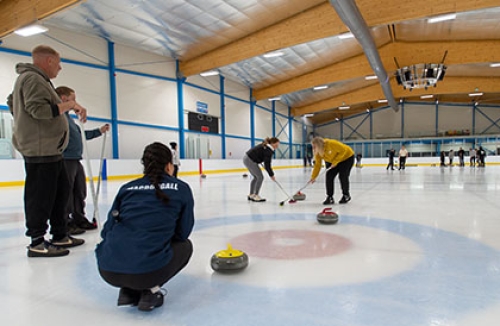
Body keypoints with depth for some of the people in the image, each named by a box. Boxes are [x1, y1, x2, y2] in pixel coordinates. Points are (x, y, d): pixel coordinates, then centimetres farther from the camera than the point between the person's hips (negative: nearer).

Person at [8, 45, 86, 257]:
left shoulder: (37, 79, 21)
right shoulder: (32, 78, -11)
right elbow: (38, 109, -22)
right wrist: (69, 104, -18)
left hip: (50, 150, 11)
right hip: (39, 150, -11)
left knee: (61, 191, 15)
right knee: (41, 197, -4)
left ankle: (60, 236, 24)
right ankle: (37, 243, 6)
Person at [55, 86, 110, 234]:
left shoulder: (68, 116, 22)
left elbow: (80, 135, 29)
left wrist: (99, 131, 29)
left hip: (76, 161, 10)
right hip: (65, 160, -10)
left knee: (80, 192, 15)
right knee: (66, 193, -2)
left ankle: (79, 219, 26)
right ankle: (65, 223, 7)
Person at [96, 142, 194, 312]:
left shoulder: (127, 187, 14)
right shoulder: (181, 189, 5)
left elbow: (107, 230, 14)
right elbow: (182, 233, 9)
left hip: (108, 270, 5)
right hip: (148, 270, -4)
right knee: (184, 246, 27)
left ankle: (128, 290, 18)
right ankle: (151, 288, 7)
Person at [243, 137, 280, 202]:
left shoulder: (266, 146, 11)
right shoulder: (268, 150, -18)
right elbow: (267, 165, -19)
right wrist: (271, 175, -11)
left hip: (247, 158, 10)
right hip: (250, 160, -10)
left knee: (255, 177, 18)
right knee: (260, 177, -5)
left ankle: (251, 195, 25)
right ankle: (255, 196, 0)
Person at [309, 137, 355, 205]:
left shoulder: (331, 144, -36)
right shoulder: (317, 152, -15)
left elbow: (343, 150, -29)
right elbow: (317, 165, -9)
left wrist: (335, 162, -30)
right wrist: (313, 177, -14)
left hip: (347, 157, -6)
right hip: (332, 162, 6)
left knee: (343, 176, -14)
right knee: (329, 176, -9)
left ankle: (346, 195, 10)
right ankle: (330, 197, 0)